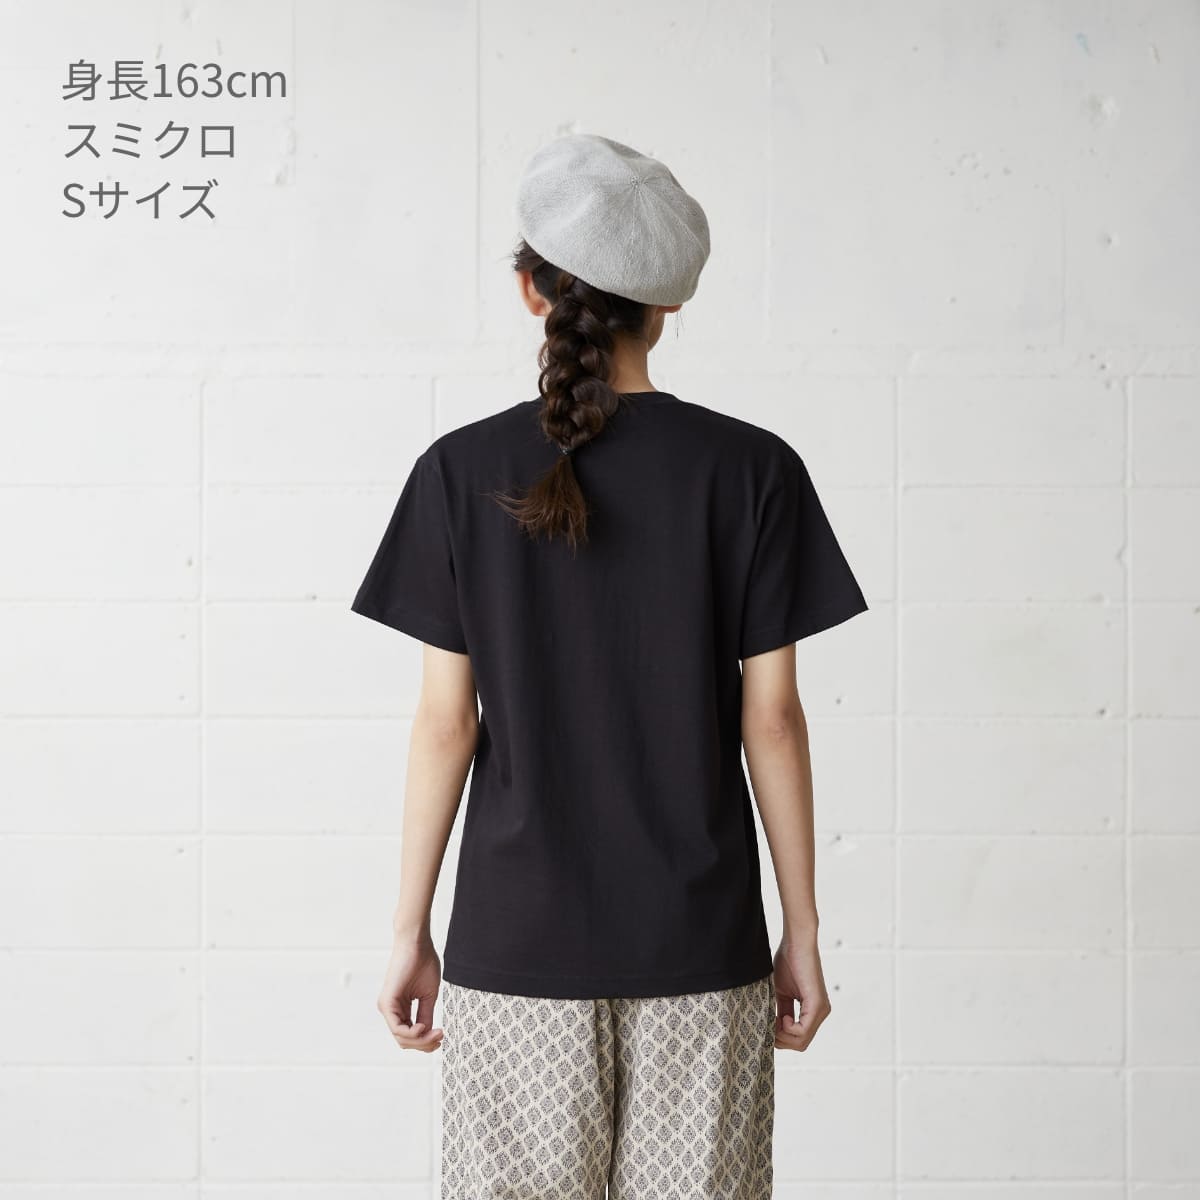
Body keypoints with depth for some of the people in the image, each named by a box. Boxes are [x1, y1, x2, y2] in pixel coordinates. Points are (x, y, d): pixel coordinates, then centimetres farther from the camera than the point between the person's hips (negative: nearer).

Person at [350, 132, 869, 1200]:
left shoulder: (464, 472, -3)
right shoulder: (752, 469, -4)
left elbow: (447, 721, -3)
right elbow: (771, 721, -3)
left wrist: (410, 930, 6)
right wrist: (803, 930, 6)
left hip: (517, 941, 0)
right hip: (698, 943, 0)